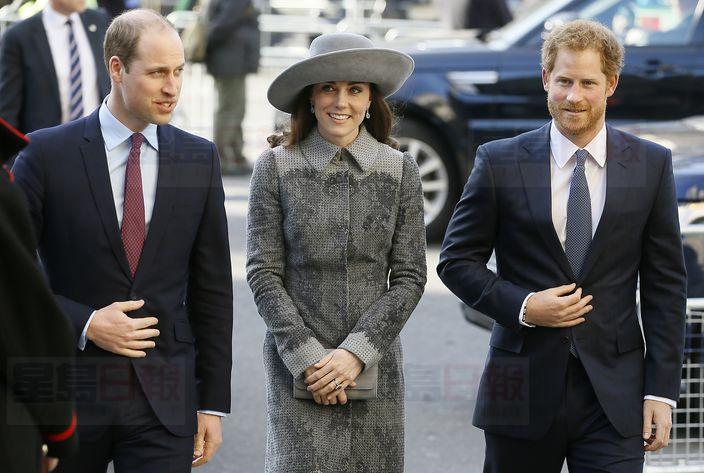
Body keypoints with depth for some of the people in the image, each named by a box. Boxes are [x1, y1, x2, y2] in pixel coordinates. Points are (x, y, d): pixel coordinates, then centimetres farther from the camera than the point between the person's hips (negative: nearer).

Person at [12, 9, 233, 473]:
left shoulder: (199, 160, 5)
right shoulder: (48, 153, -4)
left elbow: (211, 289, 8)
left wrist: (213, 403, 6)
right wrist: (85, 325, -14)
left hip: (164, 400, 1)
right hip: (69, 394, -1)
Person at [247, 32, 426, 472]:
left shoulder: (400, 170, 2)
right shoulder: (275, 167, -1)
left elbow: (409, 277, 1)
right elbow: (264, 274, -2)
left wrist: (355, 353, -9)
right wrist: (307, 356, -10)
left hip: (374, 363, 1)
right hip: (297, 364, -1)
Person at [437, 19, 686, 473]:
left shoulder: (652, 164, 3)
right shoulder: (500, 162, 0)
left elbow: (665, 285, 4)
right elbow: (457, 261, 5)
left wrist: (661, 390, -2)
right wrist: (521, 307, -12)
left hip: (614, 398, 0)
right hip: (524, 391, 0)